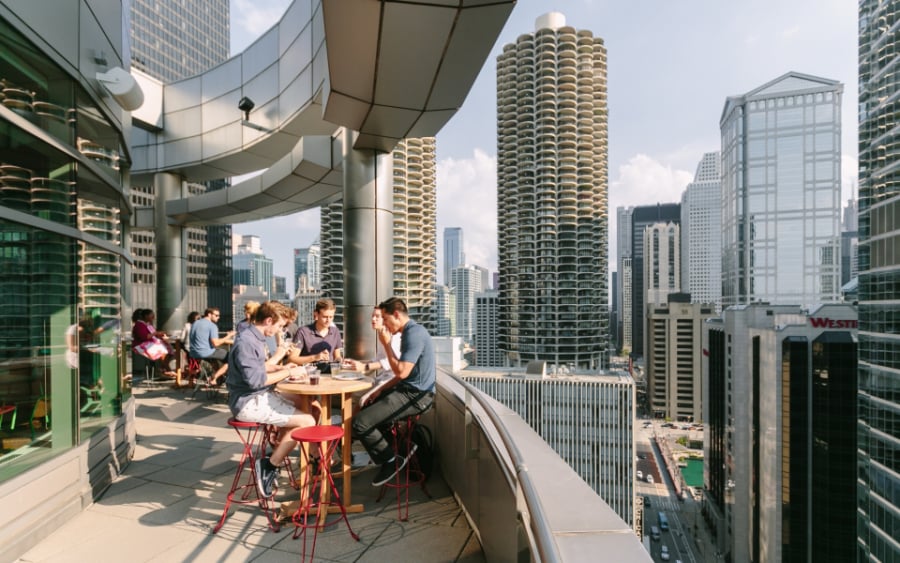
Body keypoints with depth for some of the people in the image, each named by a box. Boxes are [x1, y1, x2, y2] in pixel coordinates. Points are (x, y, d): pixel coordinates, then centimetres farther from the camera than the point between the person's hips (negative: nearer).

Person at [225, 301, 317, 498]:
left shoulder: (254, 337, 10)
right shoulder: (246, 342, -22)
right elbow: (255, 380, -26)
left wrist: (281, 368, 8)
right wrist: (287, 372, -17)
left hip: (258, 396, 11)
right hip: (248, 402, -11)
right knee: (307, 421, -17)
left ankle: (275, 459, 18)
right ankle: (268, 466, -4)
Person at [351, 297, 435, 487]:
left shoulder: (414, 333, -19)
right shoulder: (410, 332, 14)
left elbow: (402, 372, -24)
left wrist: (386, 344, -14)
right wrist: (381, 389, 11)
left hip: (415, 395, -11)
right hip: (409, 390, 11)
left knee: (360, 422, -16)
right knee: (365, 409, 22)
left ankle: (391, 462, 3)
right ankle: (395, 449, 25)